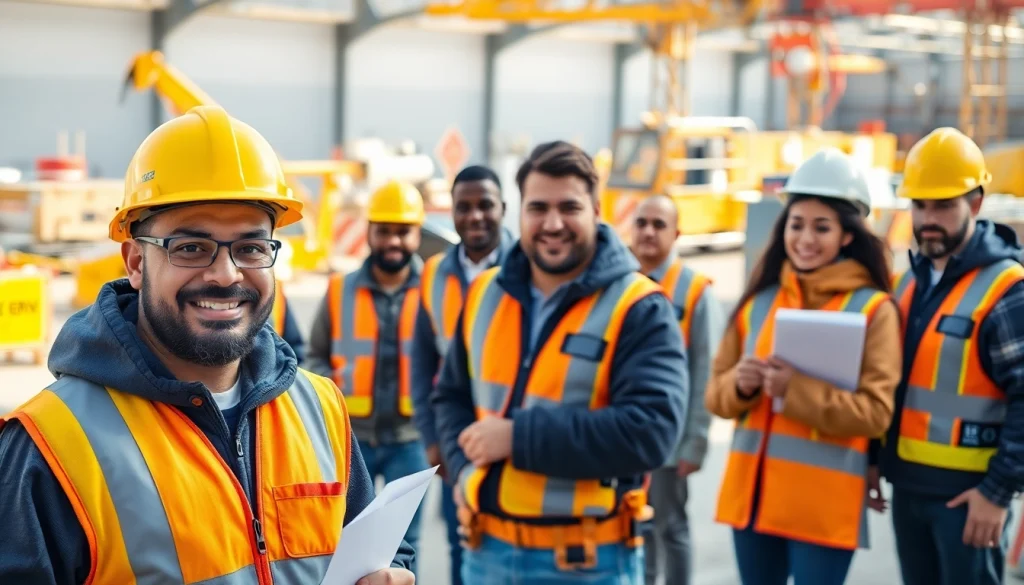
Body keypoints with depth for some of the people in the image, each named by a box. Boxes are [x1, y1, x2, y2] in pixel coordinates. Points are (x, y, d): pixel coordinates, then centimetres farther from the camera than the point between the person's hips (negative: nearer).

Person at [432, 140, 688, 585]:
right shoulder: (485, 295, 7)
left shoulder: (639, 310, -11)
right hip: (488, 549, 5)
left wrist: (520, 435, -23)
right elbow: (451, 395, 17)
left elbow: (652, 430, -23)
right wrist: (464, 466, -5)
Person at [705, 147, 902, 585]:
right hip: (752, 491, 5)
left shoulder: (874, 309, -5)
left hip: (825, 503, -5)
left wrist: (797, 389, -22)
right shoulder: (759, 300, 8)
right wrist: (740, 385, -12)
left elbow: (874, 413, -12)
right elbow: (716, 395, 10)